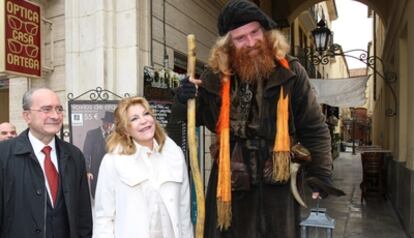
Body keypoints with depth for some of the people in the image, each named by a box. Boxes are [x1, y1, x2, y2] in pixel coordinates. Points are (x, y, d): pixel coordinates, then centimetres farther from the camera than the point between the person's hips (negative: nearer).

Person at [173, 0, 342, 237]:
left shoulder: (290, 71, -6)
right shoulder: (217, 76, -3)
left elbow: (314, 128, -1)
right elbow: (202, 118, 11)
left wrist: (321, 173, -4)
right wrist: (186, 101, -10)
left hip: (278, 179, -1)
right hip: (230, 179, 1)